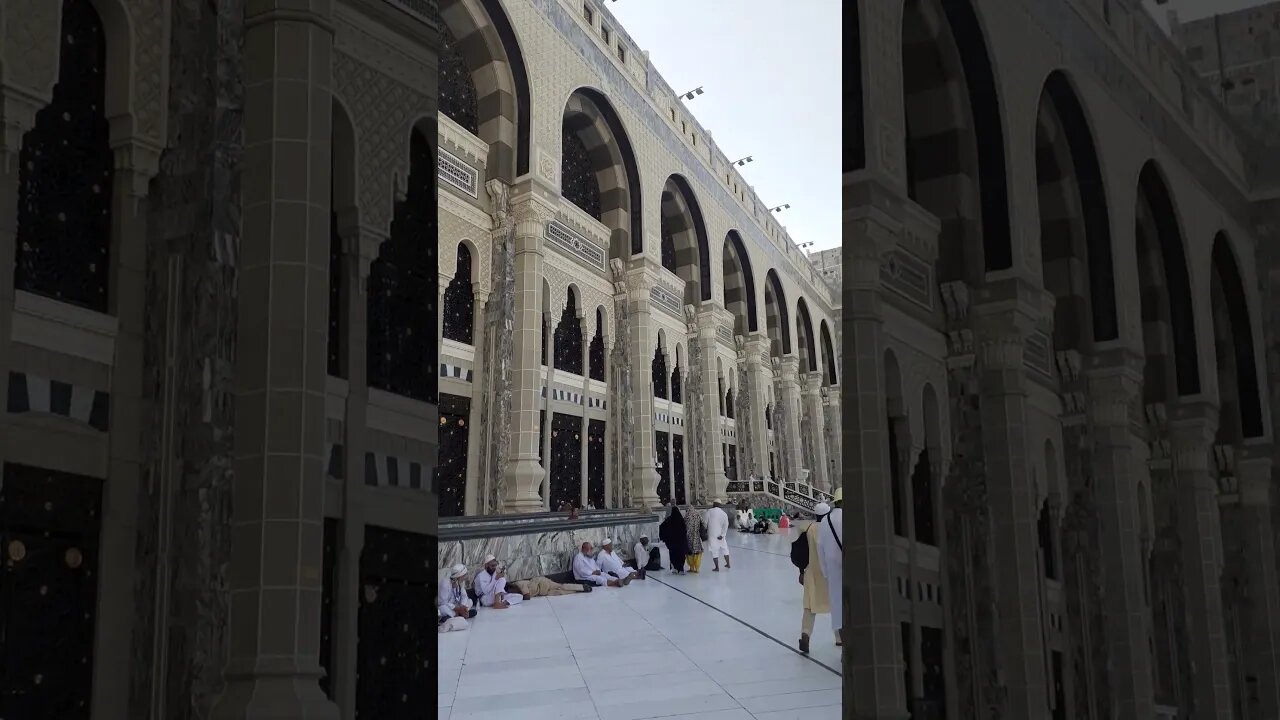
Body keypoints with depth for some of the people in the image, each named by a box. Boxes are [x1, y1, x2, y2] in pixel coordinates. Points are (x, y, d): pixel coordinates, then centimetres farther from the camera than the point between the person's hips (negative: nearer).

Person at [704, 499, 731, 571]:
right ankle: (728, 564, 28)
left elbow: (705, 522, -5)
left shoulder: (710, 511, -6)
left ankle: (717, 567, 3)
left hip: (712, 535, -3)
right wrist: (722, 535, -4)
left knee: (714, 551, 2)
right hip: (720, 535, 3)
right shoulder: (724, 514, 4)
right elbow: (726, 525, -3)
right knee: (724, 549, 19)